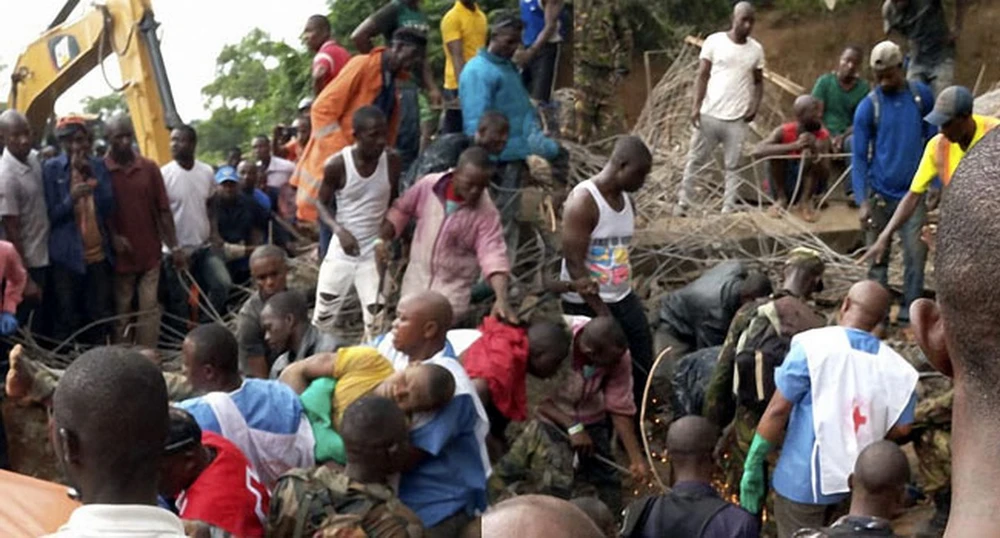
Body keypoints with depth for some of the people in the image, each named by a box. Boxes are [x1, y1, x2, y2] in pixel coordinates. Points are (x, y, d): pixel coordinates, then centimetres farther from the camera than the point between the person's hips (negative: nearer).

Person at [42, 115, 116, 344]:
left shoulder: (99, 166, 5)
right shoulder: (51, 169, -5)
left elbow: (109, 209, 0)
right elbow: (50, 216, -6)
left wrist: (92, 178, -12)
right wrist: (71, 199, -23)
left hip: (99, 253, 3)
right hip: (67, 256, -3)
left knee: (100, 315, 11)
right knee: (68, 318, 3)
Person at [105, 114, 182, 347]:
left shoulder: (150, 168, 4)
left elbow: (163, 210, 4)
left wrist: (174, 247, 1)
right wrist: (112, 237, -15)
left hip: (150, 254, 2)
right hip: (119, 256, -2)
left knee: (150, 310, 3)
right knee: (121, 312, 8)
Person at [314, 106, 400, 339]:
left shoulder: (392, 161, -11)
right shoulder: (337, 165, -17)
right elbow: (321, 203, -4)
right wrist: (338, 229, -22)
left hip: (374, 251, 1)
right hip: (341, 250, -1)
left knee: (376, 321, 1)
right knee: (323, 317, 11)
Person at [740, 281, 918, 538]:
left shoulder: (814, 345, -17)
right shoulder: (895, 367, -5)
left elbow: (778, 411, -16)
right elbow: (901, 428, 0)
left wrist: (753, 465, -8)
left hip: (804, 477, -4)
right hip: (852, 476, 5)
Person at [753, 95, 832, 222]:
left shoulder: (823, 136, -15)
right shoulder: (783, 132, -18)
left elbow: (825, 176, -23)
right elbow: (757, 152, -36)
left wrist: (815, 153, -42)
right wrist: (794, 146, -43)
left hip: (809, 184, 0)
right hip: (785, 185, 0)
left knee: (811, 150, -24)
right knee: (777, 150, -24)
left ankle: (805, 201, -13)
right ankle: (781, 200, -11)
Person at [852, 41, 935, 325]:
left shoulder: (921, 94, 1)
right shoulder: (868, 107, -6)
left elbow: (932, 139, 13)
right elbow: (859, 157, -6)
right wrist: (862, 202, -14)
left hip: (913, 193, 2)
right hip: (879, 194, -1)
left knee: (916, 254, -2)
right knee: (878, 258, 5)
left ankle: (910, 314, 9)